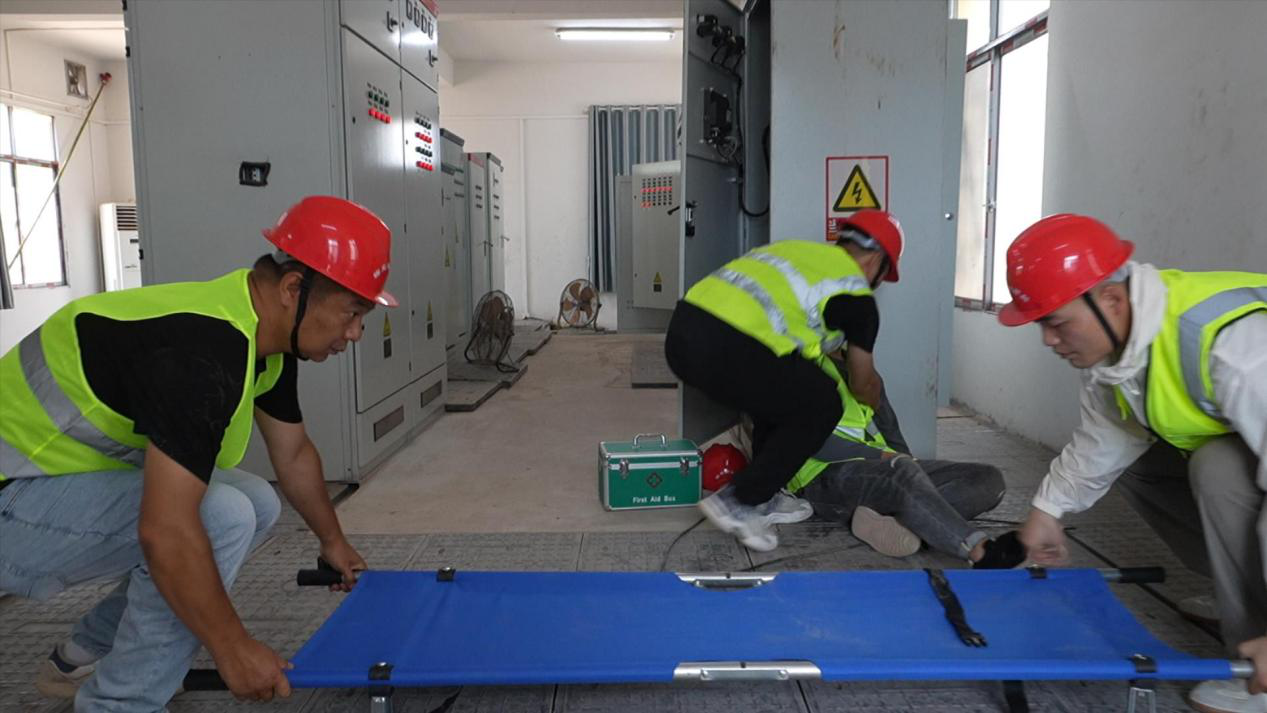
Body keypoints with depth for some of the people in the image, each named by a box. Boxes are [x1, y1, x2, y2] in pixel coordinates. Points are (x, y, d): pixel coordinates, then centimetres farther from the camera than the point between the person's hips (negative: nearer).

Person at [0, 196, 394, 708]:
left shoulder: (268, 336, -1)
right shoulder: (204, 351, -32)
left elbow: (294, 454, 13)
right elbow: (165, 532, -35)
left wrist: (333, 542, 24)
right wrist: (234, 650, -24)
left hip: (81, 472, 10)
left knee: (258, 504, 8)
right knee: (224, 516, -26)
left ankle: (85, 657, 20)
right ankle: (116, 702, -7)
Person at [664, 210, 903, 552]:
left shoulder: (799, 249, 28)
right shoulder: (854, 293, 8)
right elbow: (864, 386, 20)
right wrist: (875, 394, 43)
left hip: (681, 332, 8)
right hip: (726, 351, -8)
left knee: (779, 386, 29)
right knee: (822, 408, 13)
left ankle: (765, 498, 32)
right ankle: (739, 501, 11)